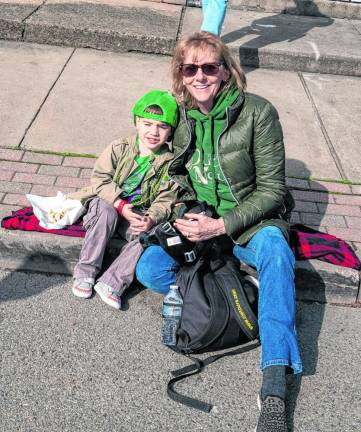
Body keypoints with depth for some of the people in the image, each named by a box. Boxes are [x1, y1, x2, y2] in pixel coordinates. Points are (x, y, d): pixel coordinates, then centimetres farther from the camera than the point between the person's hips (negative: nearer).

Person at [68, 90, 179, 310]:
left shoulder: (170, 162, -3)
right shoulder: (120, 148, -6)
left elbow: (165, 200, -6)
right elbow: (100, 179, -11)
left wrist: (151, 219, -27)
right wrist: (121, 206, -24)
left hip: (139, 215, 1)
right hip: (108, 203, -1)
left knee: (151, 234, -27)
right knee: (106, 210, -34)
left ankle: (112, 283, -26)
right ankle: (86, 272, -23)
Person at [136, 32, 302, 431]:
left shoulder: (258, 113, -11)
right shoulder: (178, 115, 1)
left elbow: (271, 189, -11)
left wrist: (222, 225, -23)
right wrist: (180, 218, -8)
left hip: (247, 220, -3)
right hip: (195, 221, 4)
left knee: (274, 250, -36)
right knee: (148, 269, -20)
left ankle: (274, 387, -39)